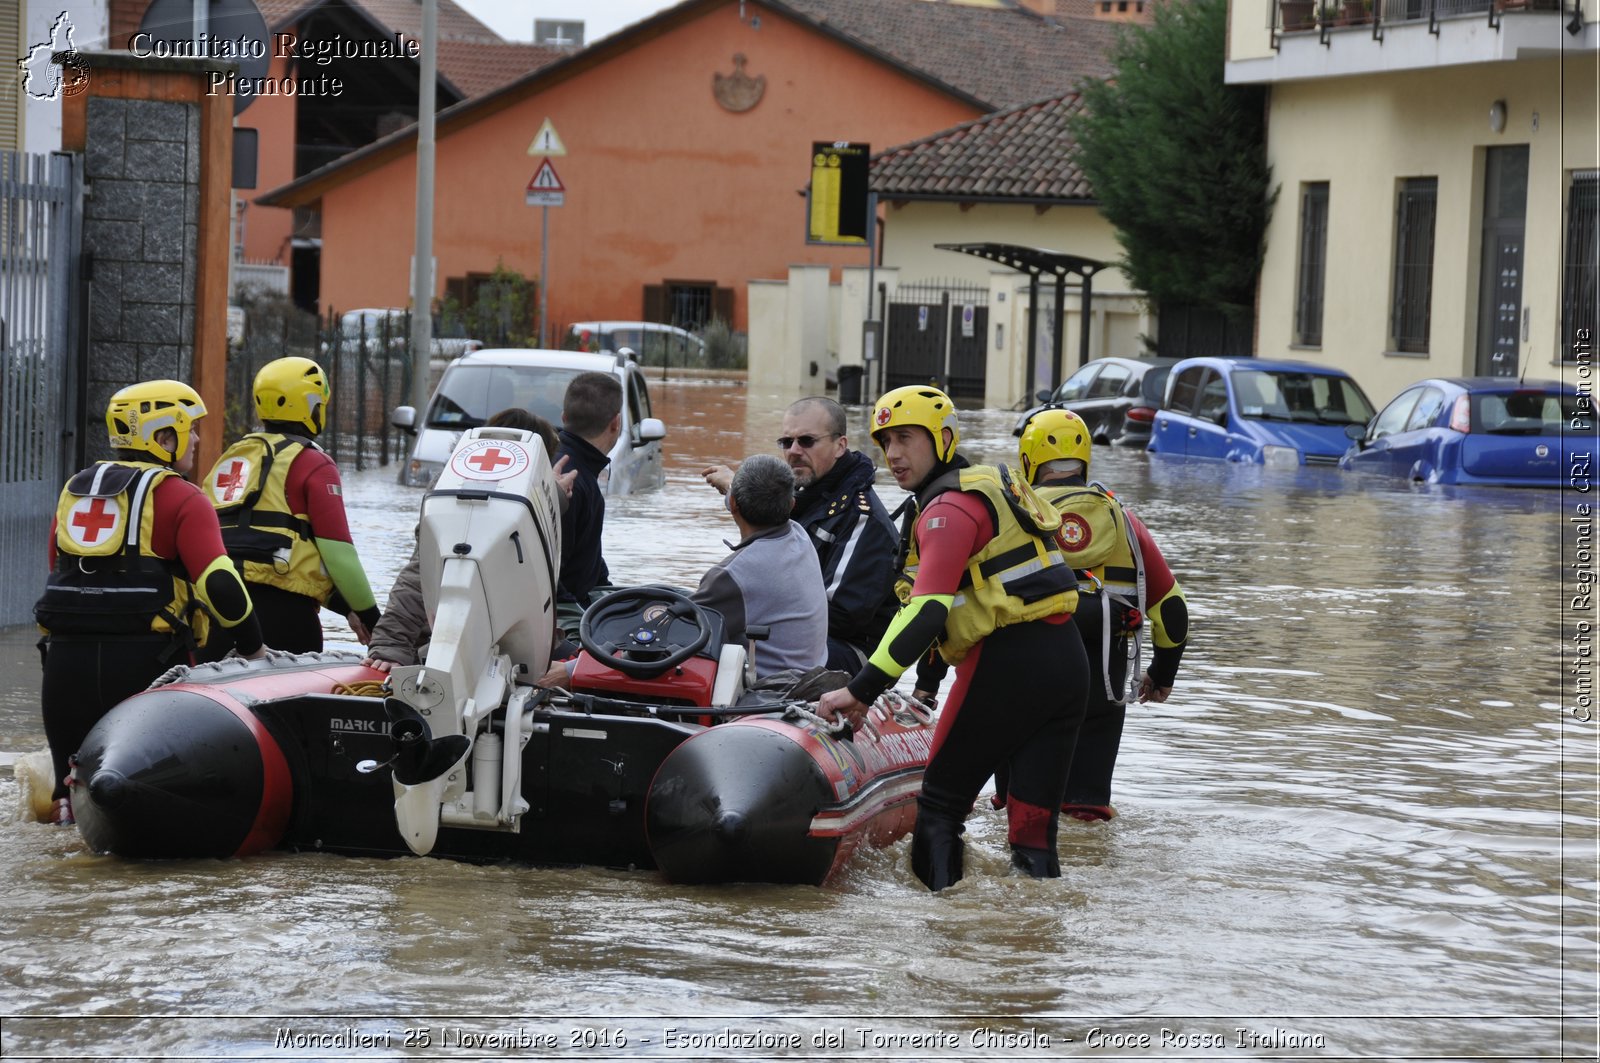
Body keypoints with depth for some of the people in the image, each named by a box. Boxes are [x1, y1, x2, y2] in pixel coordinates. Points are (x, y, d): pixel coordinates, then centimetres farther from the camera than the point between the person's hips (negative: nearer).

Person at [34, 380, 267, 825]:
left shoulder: (74, 490, 17)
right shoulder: (180, 498, -2)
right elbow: (219, 584, -11)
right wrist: (253, 646, 2)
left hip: (64, 657, 5)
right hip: (143, 656, -5)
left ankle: (66, 797, -10)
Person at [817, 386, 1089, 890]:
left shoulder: (950, 507, -9)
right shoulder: (992, 485, 21)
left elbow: (927, 609, -21)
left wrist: (863, 688, -24)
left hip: (1007, 664, -9)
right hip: (1068, 662, 9)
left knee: (939, 807, 2)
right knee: (1033, 828, 5)